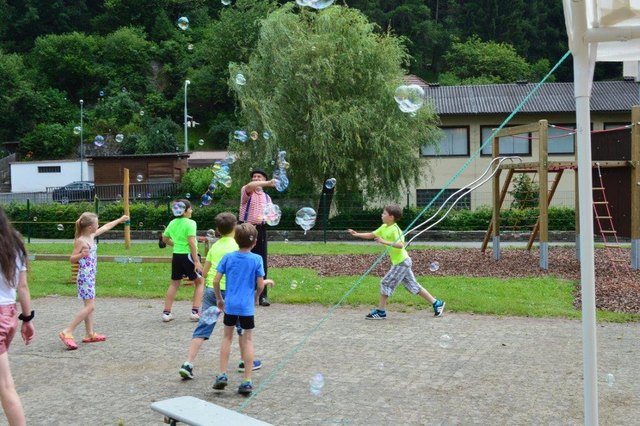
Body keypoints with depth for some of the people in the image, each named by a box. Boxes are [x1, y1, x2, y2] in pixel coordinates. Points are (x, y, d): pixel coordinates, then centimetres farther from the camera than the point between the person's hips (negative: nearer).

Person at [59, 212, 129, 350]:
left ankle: (89, 334, 20)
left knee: (90, 305, 13)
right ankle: (67, 332, -14)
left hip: (90, 276, 9)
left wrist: (120, 219, 31)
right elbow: (72, 259, -14)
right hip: (85, 276, -9)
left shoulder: (92, 236, 7)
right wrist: (81, 255, -34)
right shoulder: (80, 241, -16)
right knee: (89, 306, -13)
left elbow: (106, 227, 22)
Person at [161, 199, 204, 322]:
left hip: (176, 256, 6)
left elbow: (165, 239, 17)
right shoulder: (190, 223, -13)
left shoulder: (172, 223, 7)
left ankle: (166, 312, 16)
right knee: (200, 281, 10)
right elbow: (191, 242, -20)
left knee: (174, 283, 17)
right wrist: (196, 261, -19)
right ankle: (195, 312, 4)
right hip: (188, 255, -6)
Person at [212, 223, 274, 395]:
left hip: (230, 305, 2)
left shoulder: (228, 257, -1)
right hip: (247, 306, -2)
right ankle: (247, 382, 7)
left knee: (227, 337, 18)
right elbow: (260, 285, -7)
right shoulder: (257, 259, -7)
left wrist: (219, 299, 13)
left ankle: (222, 375, 14)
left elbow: (216, 281, -2)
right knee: (248, 340, 7)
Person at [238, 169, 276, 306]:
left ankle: (263, 296, 4)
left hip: (260, 230, 4)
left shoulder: (267, 197, 17)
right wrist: (268, 183, -37)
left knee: (262, 263, 0)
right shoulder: (246, 191, 1)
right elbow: (249, 186, -24)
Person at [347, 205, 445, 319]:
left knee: (386, 283, -4)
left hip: (401, 262, -9)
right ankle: (436, 303, 17)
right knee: (412, 286, 13)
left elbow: (400, 244, -31)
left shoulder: (394, 229, -18)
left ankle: (380, 311, 5)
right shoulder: (384, 227, 9)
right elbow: (371, 235, 19)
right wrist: (357, 234, 10)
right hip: (402, 262, 9)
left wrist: (384, 242, -36)